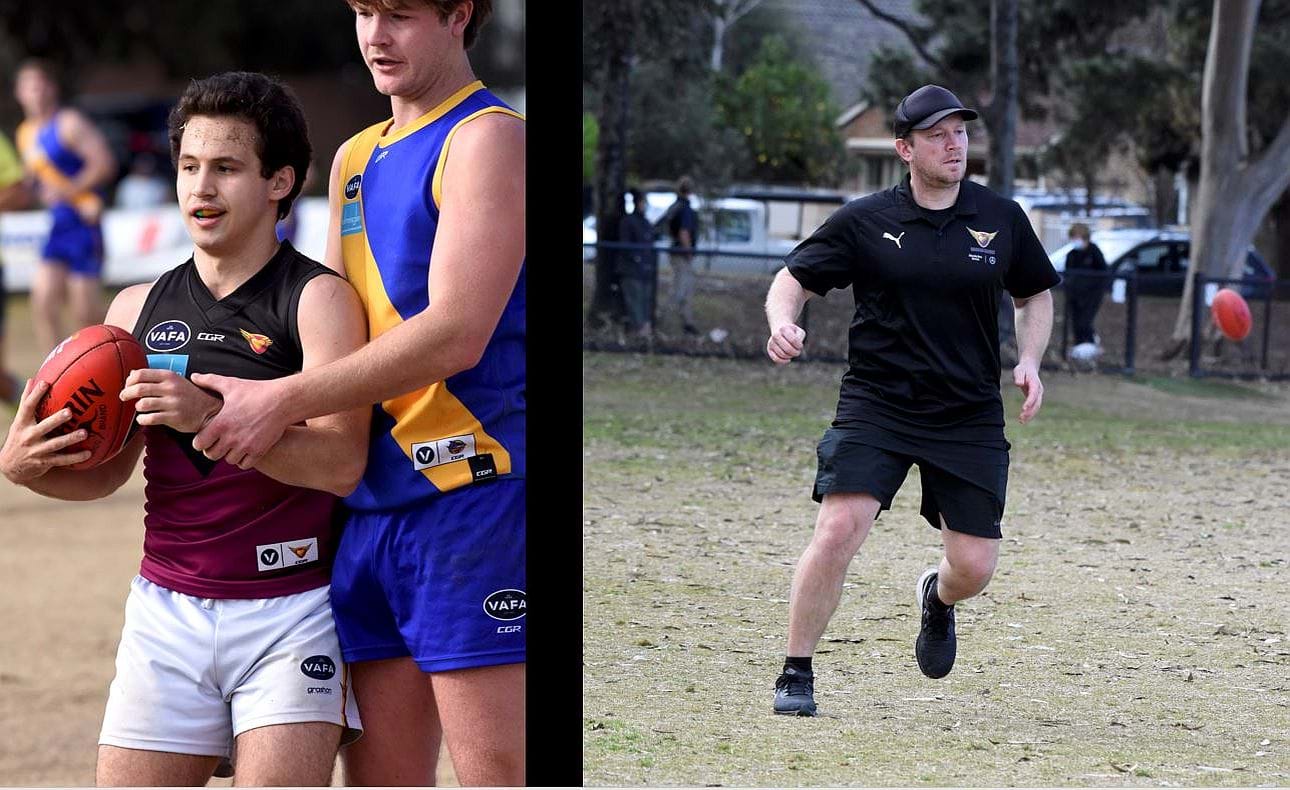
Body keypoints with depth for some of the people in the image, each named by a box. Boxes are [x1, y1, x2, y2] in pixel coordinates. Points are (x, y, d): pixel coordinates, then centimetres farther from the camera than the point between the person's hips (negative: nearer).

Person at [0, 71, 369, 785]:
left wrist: (211, 413, -26)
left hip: (290, 614, -4)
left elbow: (342, 463, -15)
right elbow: (103, 470, 18)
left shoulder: (317, 298, -3)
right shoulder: (138, 309, 11)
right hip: (167, 612, 4)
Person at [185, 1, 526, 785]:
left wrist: (282, 401, -15)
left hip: (474, 489, -8)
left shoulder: (489, 138, -7)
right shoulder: (354, 160, 20)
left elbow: (455, 335, -17)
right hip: (373, 504, 8)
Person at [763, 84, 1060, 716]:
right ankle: (796, 675, -5)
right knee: (839, 527, -21)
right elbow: (792, 280, 5)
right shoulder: (864, 221, -2)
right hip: (875, 405, -2)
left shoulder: (1002, 220, 4)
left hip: (970, 418, 2)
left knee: (974, 567, -1)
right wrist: (782, 324, -18)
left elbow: (1035, 294, 18)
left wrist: (1029, 362, 1)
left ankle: (936, 597, 40)